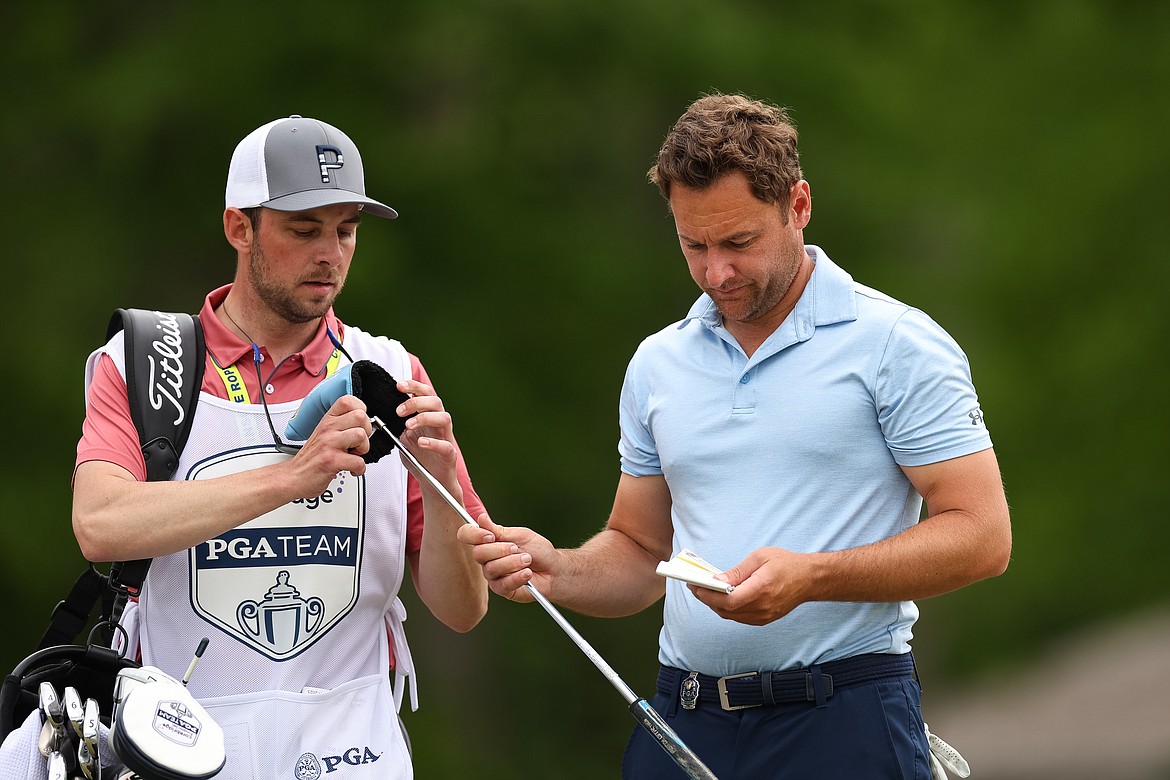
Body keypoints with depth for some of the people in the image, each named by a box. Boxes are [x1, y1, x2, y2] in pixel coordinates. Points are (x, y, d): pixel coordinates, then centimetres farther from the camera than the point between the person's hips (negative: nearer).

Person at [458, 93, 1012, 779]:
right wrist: (555, 570, -3)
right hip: (685, 718, 5)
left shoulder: (897, 344, -5)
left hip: (843, 723, -5)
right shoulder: (657, 364, 13)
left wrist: (810, 577, -21)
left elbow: (981, 536, -10)